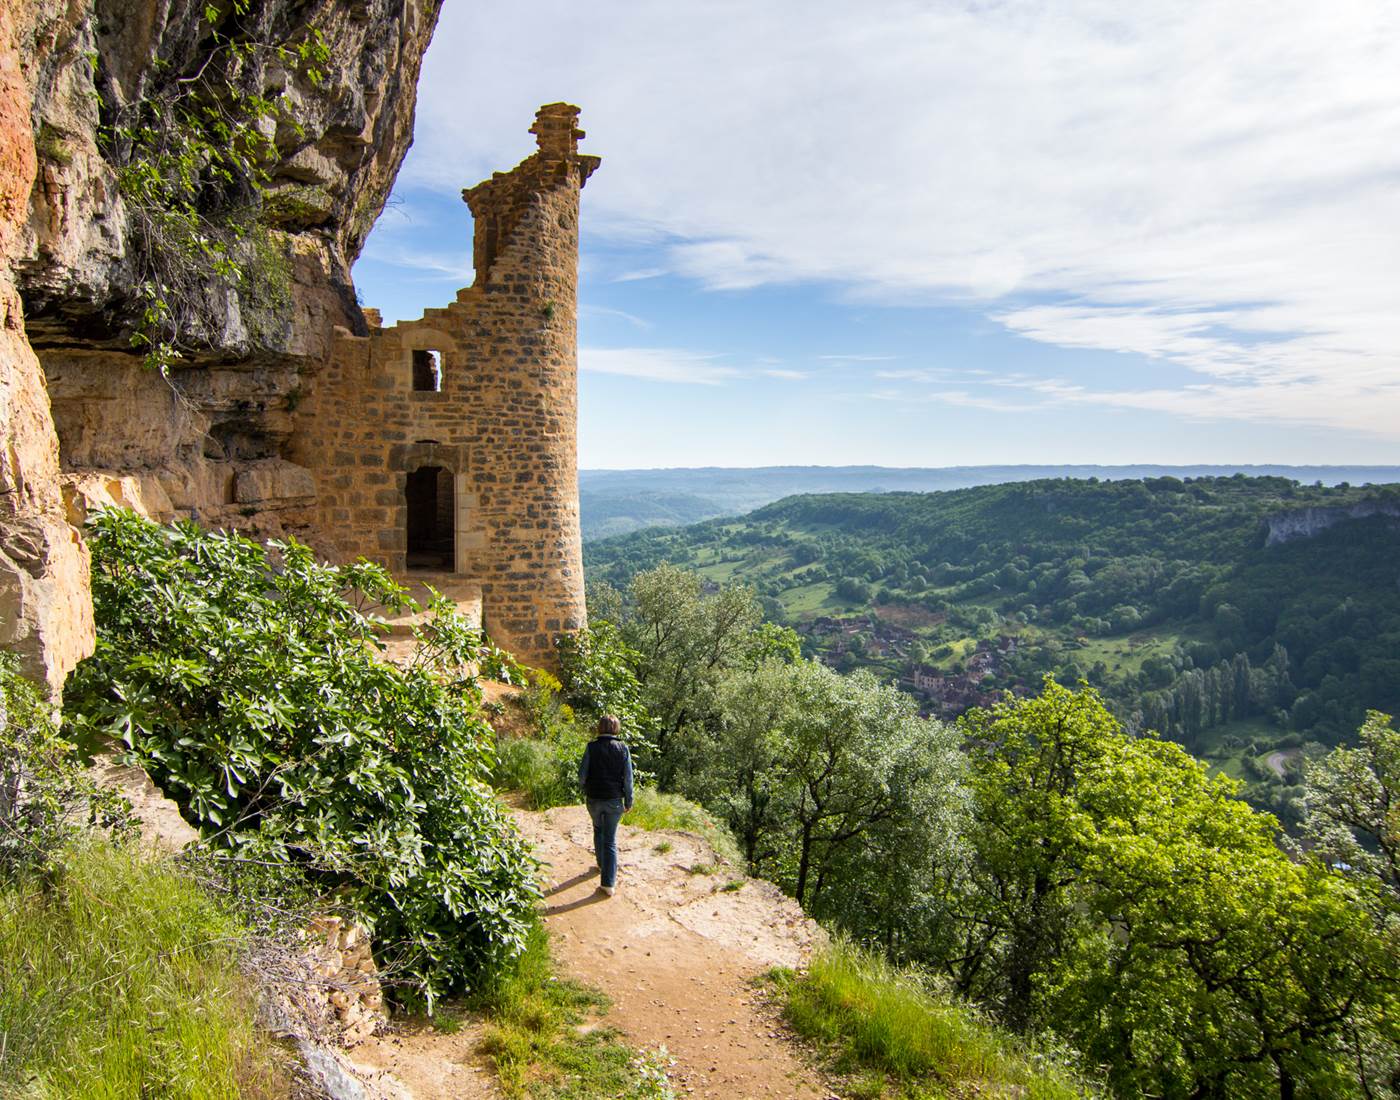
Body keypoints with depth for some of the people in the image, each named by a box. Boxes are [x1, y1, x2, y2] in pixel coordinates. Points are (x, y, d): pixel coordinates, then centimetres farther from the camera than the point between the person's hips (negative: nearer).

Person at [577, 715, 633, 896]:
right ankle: (609, 883, 2)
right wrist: (628, 801, 4)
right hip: (614, 800, 0)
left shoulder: (592, 747, -10)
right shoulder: (622, 748, -8)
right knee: (610, 839, 6)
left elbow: (582, 774, -6)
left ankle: (602, 865, 42)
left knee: (598, 830, 26)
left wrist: (584, 790, 13)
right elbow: (628, 777, -6)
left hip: (594, 799, 0)